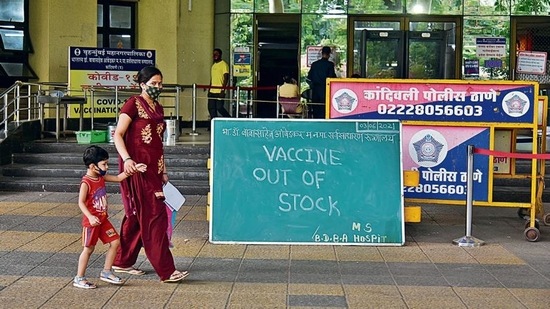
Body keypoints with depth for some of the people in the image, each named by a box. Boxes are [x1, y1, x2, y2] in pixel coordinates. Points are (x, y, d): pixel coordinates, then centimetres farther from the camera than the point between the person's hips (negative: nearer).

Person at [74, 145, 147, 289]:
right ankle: (79, 278, 11)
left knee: (115, 242, 7)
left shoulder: (101, 177, 6)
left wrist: (133, 169, 7)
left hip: (103, 219, 8)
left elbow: (118, 178, 14)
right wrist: (90, 217, -32)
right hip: (91, 221, -8)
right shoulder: (86, 182, -18)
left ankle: (106, 272, 18)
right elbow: (81, 202, -22)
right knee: (89, 248, 0)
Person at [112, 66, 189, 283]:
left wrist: (163, 171, 20)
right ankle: (166, 271, -9)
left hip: (153, 169, 8)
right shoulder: (133, 104, -6)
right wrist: (126, 159, -25)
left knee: (137, 216, 13)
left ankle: (122, 262, 24)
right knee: (154, 216, -10)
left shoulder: (158, 109, 17)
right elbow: (118, 135, -11)